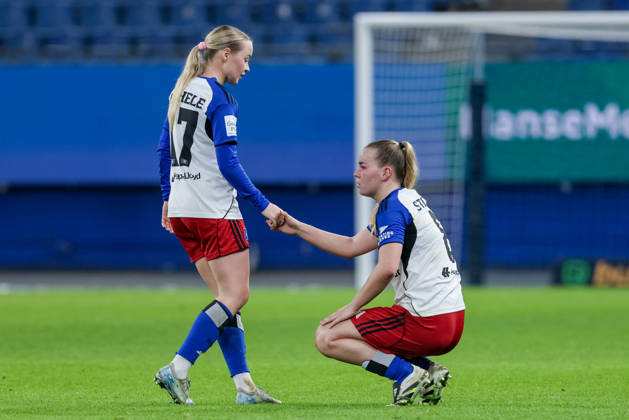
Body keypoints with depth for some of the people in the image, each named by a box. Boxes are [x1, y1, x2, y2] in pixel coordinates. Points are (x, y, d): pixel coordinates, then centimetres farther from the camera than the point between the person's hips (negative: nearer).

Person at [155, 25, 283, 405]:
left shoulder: (182, 92, 12)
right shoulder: (221, 100, -13)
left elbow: (164, 149, 18)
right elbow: (227, 162, -19)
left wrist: (168, 199, 26)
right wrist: (262, 204, -15)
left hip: (183, 210, 9)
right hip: (215, 211, -9)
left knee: (228, 297, 10)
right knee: (235, 296, -5)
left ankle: (244, 384, 6)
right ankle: (178, 369, -14)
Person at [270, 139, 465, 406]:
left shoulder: (392, 206, -12)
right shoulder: (405, 201, 19)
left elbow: (387, 268, -24)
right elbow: (351, 246, 24)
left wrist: (353, 308, -12)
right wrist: (297, 228, 23)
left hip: (425, 322, -10)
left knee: (327, 338, -2)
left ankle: (409, 374, -11)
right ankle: (427, 371, 11)